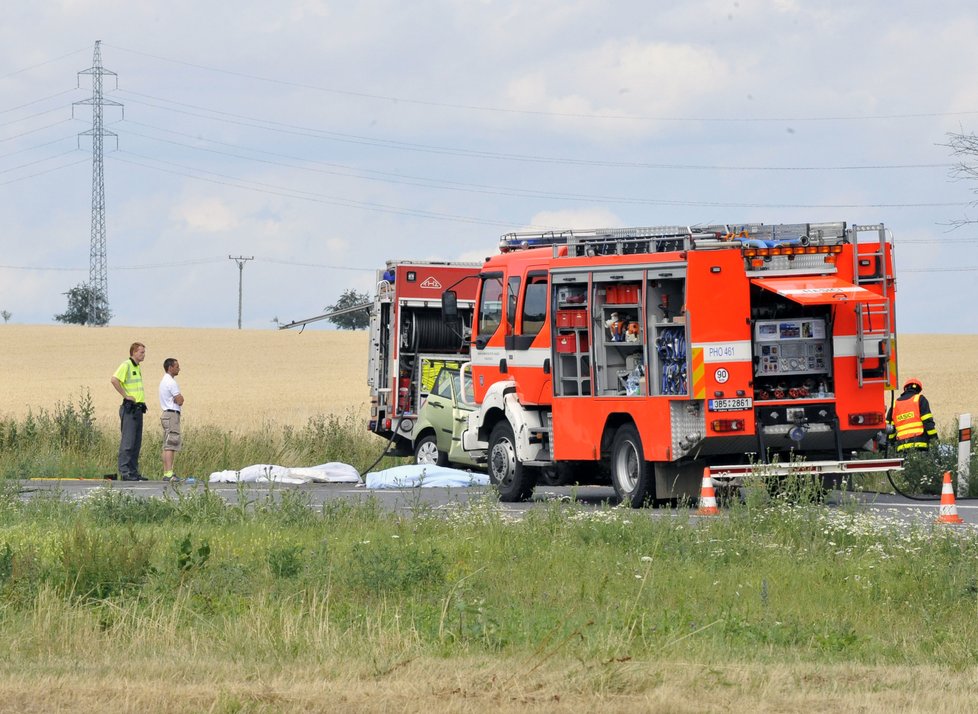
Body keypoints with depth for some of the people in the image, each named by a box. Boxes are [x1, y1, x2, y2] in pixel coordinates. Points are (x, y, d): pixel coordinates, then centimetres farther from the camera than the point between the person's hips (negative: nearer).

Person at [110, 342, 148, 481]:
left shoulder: (137, 367, 19)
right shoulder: (126, 365, -10)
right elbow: (114, 380, -24)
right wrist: (126, 395, -19)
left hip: (138, 408, 9)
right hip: (129, 408, -9)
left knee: (136, 443, 9)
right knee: (128, 441, -10)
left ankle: (133, 471, 12)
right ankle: (124, 471, -11)